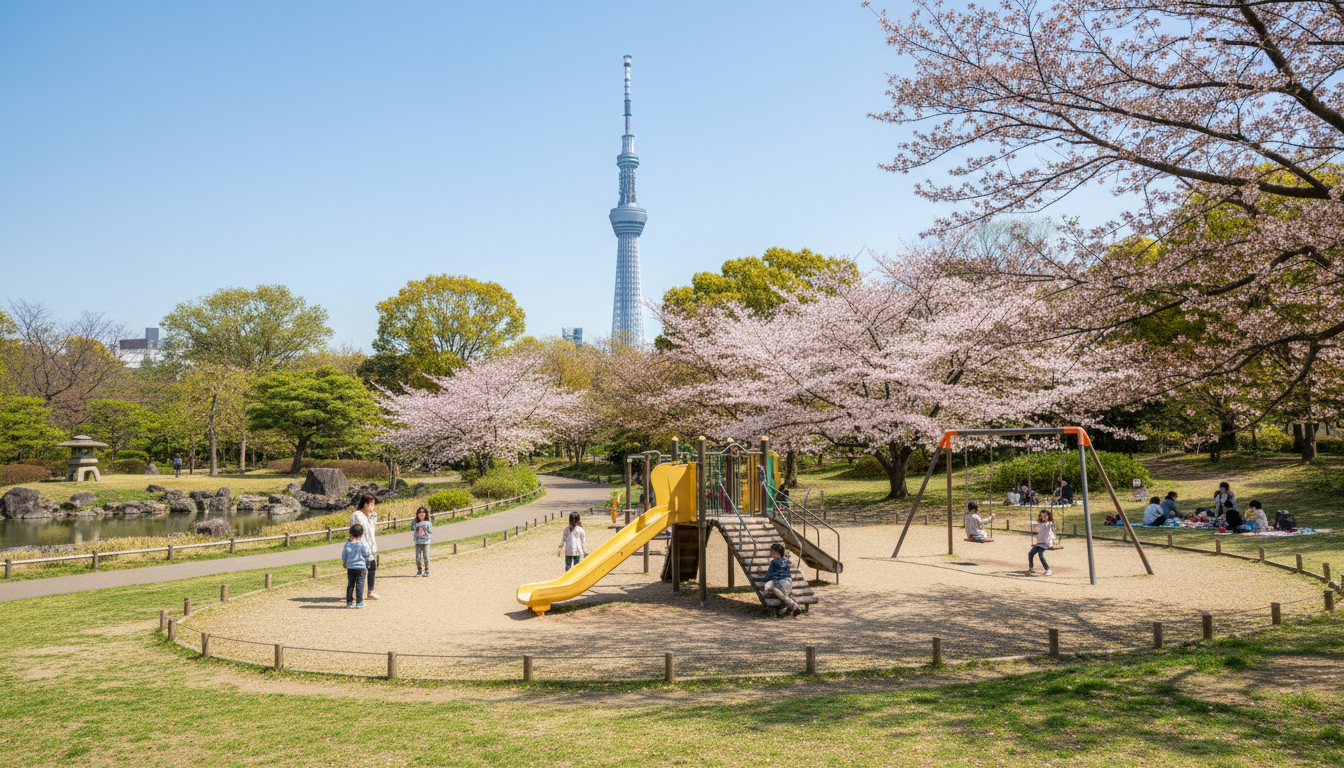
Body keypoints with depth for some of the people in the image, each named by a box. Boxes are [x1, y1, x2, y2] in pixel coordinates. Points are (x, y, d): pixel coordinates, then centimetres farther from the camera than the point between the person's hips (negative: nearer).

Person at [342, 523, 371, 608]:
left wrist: (344, 563, 28)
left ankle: (349, 602, 15)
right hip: (361, 566, -3)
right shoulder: (364, 544, -10)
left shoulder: (348, 544, 0)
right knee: (359, 585, 1)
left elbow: (343, 556, 10)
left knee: (350, 584, 12)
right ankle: (359, 602, 1)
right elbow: (368, 556, -6)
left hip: (350, 567, 3)